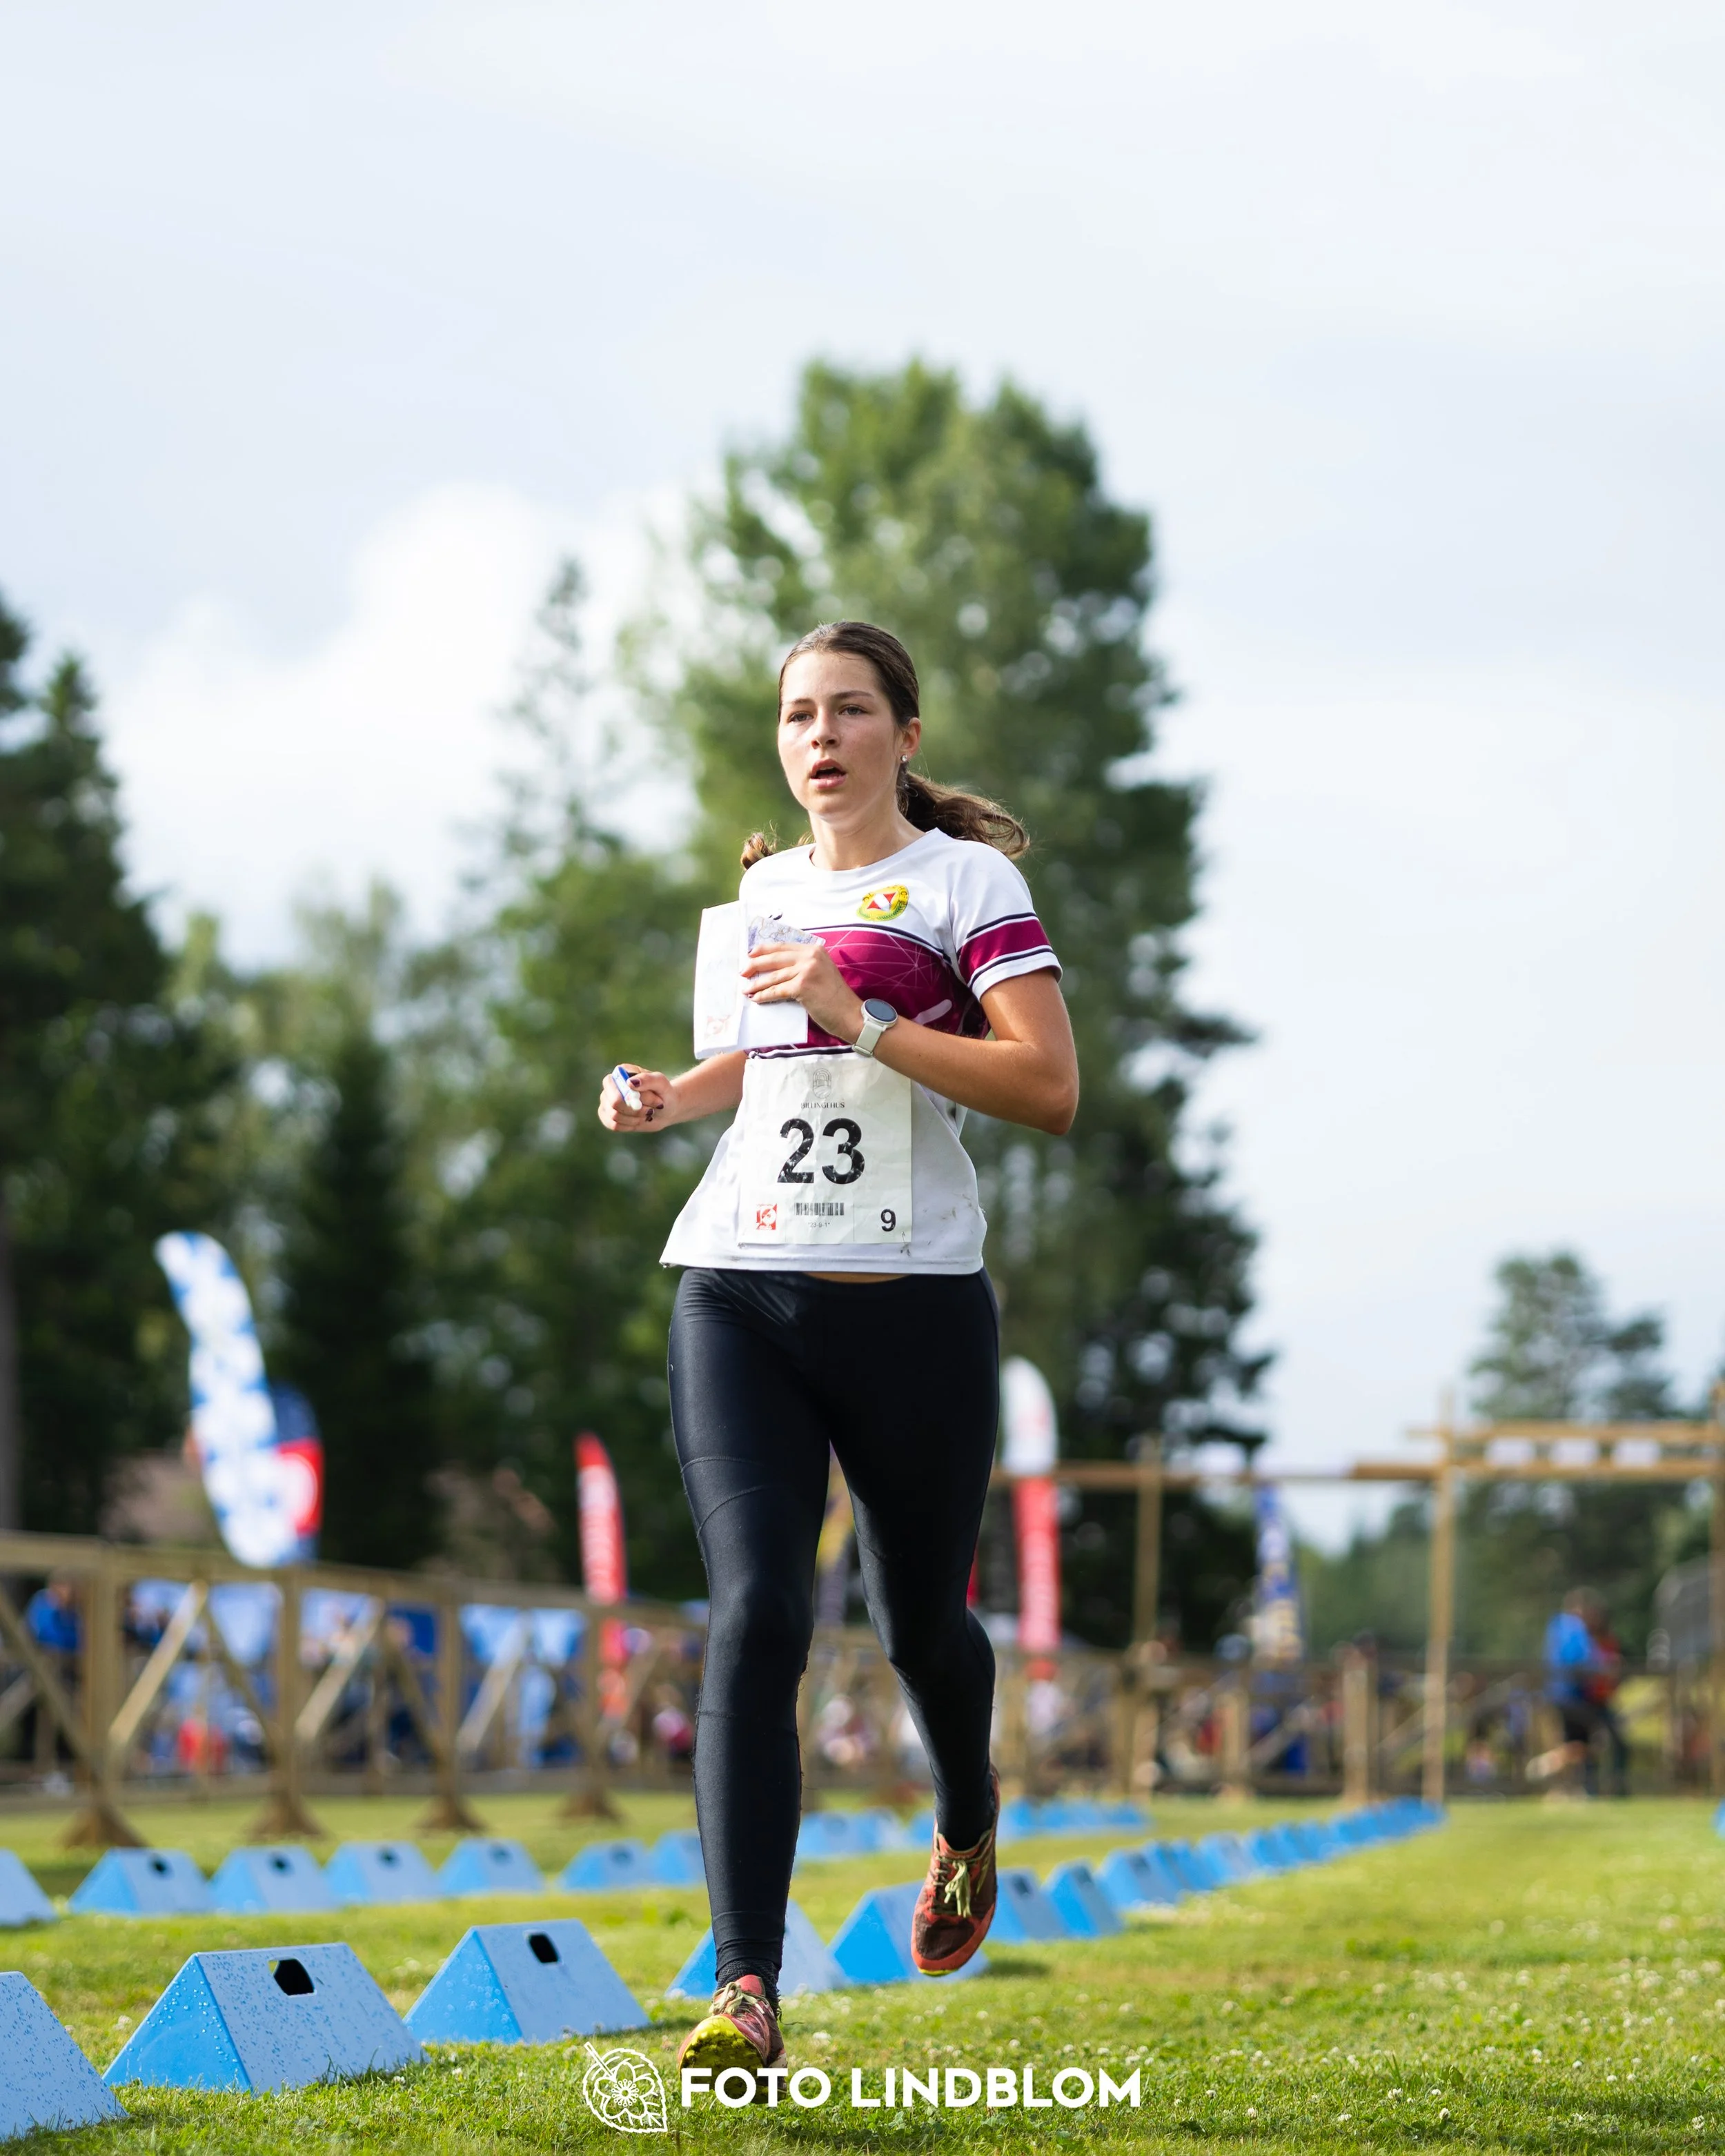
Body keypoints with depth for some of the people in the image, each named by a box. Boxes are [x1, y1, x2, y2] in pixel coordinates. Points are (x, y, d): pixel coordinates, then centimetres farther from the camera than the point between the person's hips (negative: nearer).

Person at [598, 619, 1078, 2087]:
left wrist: (862, 1023, -18)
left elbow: (1050, 1090, -11)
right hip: (739, 1292, 3)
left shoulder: (965, 878, -1)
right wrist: (673, 1096, 13)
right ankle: (747, 1991, -18)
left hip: (913, 1300, -3)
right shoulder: (766, 887, 15)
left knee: (920, 1622, 11)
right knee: (756, 1615, -14)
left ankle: (970, 1821, 46)